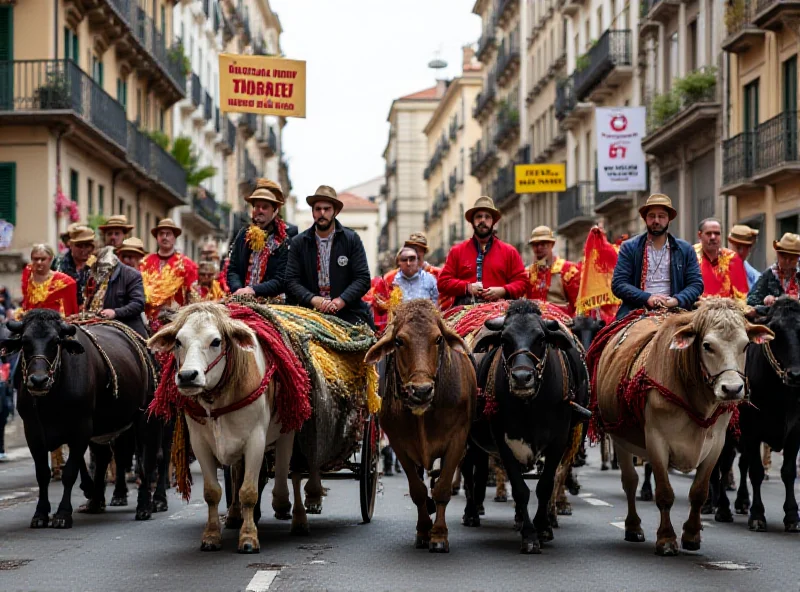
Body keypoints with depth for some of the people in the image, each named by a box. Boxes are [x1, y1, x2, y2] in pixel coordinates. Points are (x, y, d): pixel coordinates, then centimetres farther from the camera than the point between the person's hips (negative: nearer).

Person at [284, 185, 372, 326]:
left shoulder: (352, 239, 7)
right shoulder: (298, 243, 10)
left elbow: (363, 279, 1)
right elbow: (290, 281, 4)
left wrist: (341, 301, -14)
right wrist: (313, 299, -14)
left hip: (349, 313, -1)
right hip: (312, 313, 1)